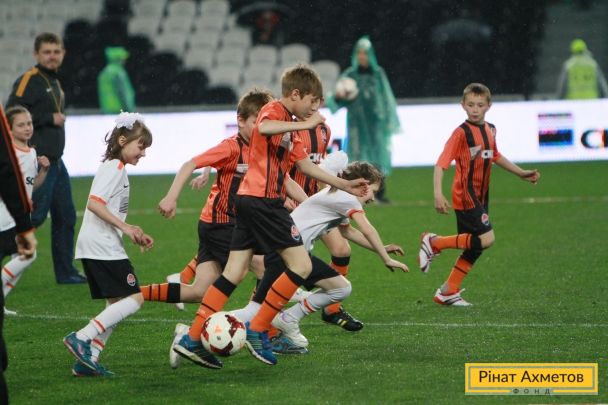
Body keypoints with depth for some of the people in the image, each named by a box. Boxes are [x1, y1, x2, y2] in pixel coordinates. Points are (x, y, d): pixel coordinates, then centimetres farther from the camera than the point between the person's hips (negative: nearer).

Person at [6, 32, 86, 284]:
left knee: (65, 216, 10)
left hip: (55, 161, 9)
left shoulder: (54, 83, 18)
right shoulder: (29, 80, -10)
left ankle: (65, 272, 15)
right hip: (37, 162, -9)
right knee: (35, 215, -13)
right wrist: (49, 119, -17)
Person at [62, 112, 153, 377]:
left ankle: (87, 360, 6)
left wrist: (134, 233, 15)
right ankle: (82, 339, -15)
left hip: (93, 247, 10)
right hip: (104, 247, -10)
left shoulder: (116, 169, 21)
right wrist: (125, 227, -21)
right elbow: (94, 203, -22)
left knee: (117, 304, 11)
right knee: (134, 299, -10)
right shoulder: (115, 167, -10)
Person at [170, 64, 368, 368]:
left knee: (234, 274, 7)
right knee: (301, 265, -8)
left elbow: (305, 165, 29)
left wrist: (345, 185, 30)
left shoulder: (291, 126, 22)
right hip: (262, 202, -10)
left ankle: (192, 340, 5)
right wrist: (305, 124, -29)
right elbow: (264, 127, -33)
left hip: (251, 202, 10)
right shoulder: (273, 111, -8)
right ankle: (258, 330, -4)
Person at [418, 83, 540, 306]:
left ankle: (448, 292, 17)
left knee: (475, 247, 9)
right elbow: (441, 163, -20)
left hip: (480, 198, 8)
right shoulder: (461, 132, -14)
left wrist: (521, 173, 33)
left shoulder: (490, 130, 10)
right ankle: (434, 243, -6)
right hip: (465, 196, -8)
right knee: (486, 239, -19)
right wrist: (438, 193, -32)